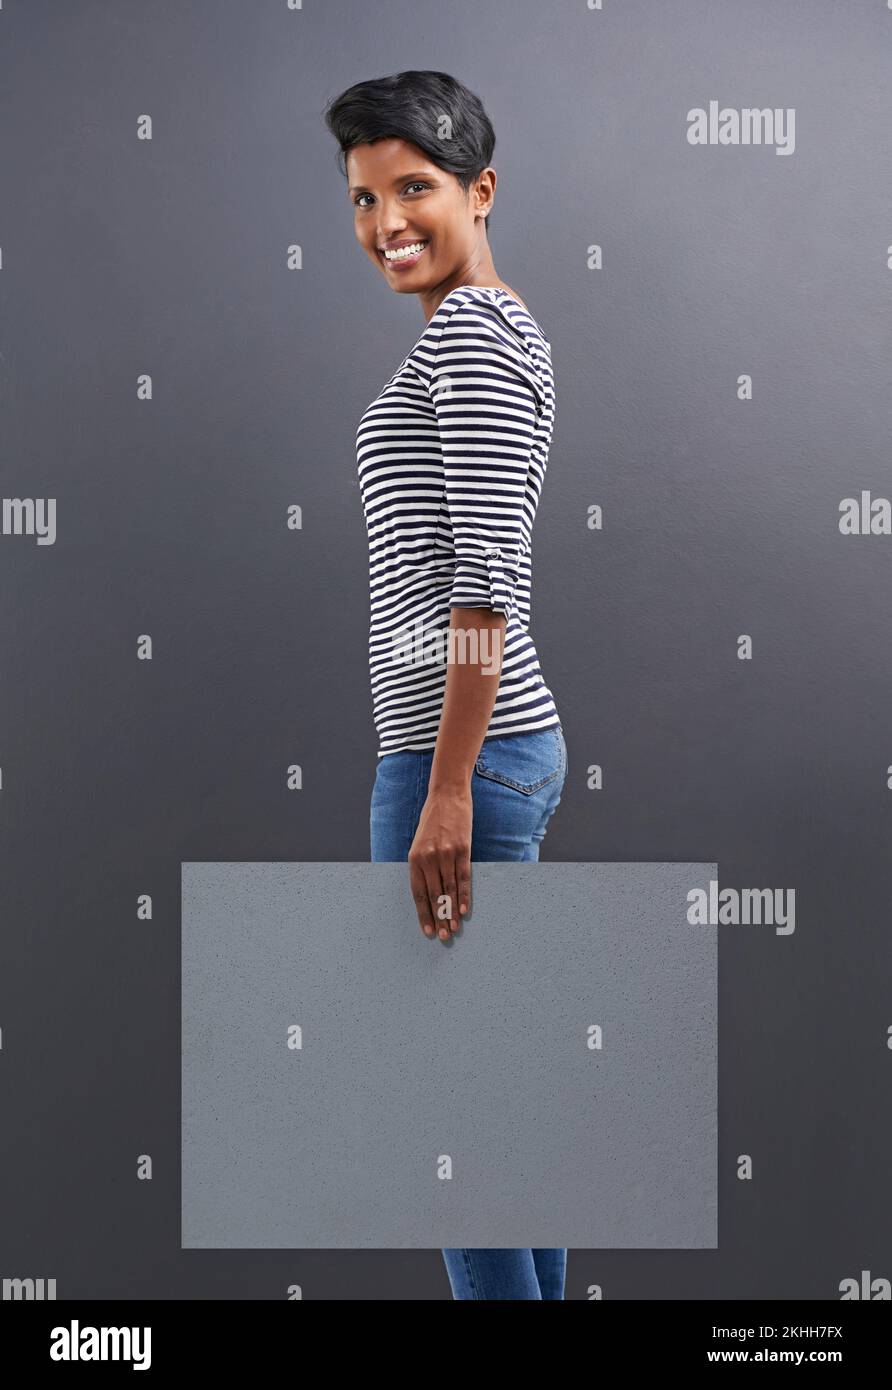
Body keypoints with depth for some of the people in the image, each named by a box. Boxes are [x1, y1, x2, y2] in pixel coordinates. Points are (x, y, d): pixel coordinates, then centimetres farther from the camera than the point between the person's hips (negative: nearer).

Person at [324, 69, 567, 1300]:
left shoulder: (470, 332, -12)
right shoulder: (503, 332, 19)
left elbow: (487, 582, -20)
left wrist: (446, 790, -21)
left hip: (464, 752, -10)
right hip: (513, 742, 10)